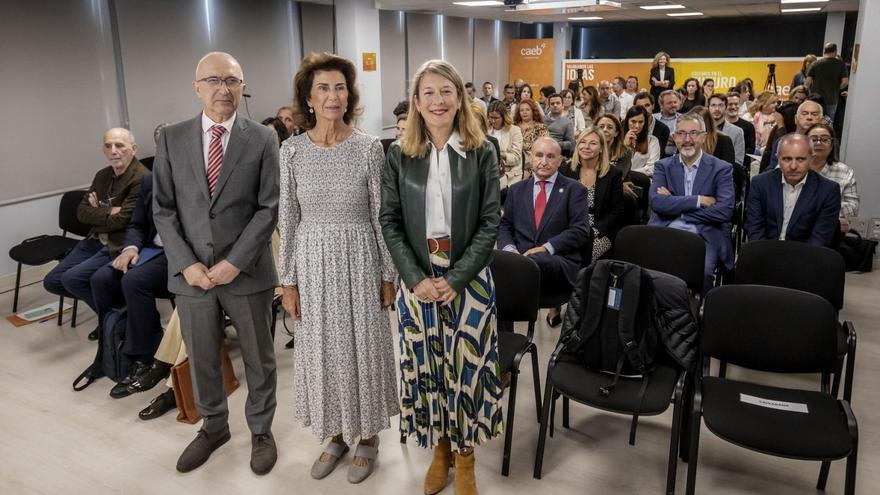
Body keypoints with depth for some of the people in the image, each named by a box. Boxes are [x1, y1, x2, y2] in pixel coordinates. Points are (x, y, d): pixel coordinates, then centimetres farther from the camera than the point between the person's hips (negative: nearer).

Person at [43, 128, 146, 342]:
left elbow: (121, 221, -20)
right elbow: (81, 212, 7)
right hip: (95, 241, 9)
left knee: (72, 278, -21)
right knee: (51, 281, 3)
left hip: (120, 246, -9)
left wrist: (97, 213, -3)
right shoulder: (102, 175, 12)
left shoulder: (141, 179, -16)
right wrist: (109, 213, -10)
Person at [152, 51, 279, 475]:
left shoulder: (262, 139, -3)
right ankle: (213, 427, 39)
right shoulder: (171, 139, 3)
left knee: (258, 358, 12)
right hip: (191, 272, 2)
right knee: (200, 359, 16)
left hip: (247, 271, -2)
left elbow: (270, 207, -6)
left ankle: (261, 430, 32)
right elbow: (163, 208, 2)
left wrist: (235, 261, -14)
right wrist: (185, 263, -8)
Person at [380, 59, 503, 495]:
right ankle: (439, 450, 31)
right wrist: (416, 278, -11)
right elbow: (389, 222, 0)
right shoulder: (399, 157, 2)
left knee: (467, 367, 5)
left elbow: (490, 221, -4)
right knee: (425, 367, 10)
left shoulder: (481, 153, -1)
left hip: (468, 279, -1)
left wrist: (456, 278, -13)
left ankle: (464, 458, 25)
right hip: (418, 281, 1)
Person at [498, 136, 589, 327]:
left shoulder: (574, 190, 10)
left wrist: (546, 248, -13)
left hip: (560, 263, -3)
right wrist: (509, 248, -4)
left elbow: (580, 230, 0)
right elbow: (504, 226, 19)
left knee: (532, 262, -39)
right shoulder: (517, 190, 22)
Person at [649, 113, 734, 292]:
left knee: (702, 272, -31)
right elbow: (656, 202, -5)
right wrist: (699, 200, -11)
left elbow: (725, 211, -7)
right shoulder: (663, 166, 12)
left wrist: (675, 206, -6)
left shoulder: (721, 169, 7)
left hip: (705, 236, -1)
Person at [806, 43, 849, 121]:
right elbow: (845, 82, -7)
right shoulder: (841, 64, -2)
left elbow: (808, 82, -6)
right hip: (832, 99, 0)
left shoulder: (816, 64, -2)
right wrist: (836, 89, 11)